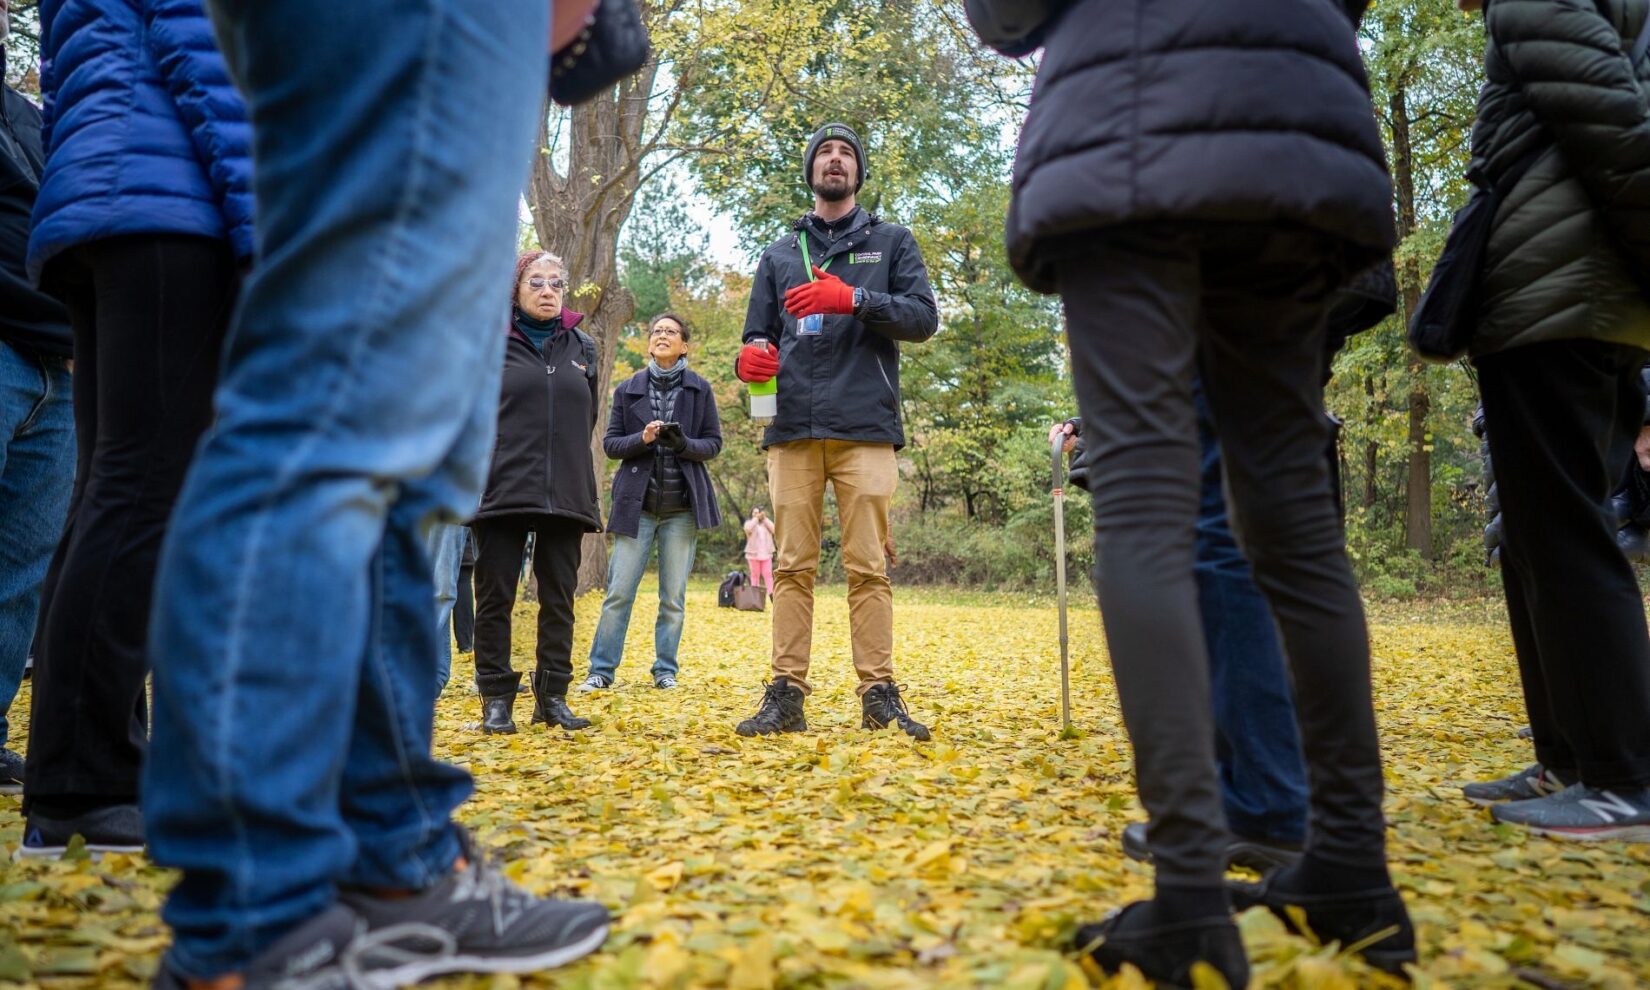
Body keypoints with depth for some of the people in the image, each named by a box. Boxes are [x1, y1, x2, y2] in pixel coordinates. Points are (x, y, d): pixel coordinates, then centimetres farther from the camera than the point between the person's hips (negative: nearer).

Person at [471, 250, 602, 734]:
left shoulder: (582, 347, 14)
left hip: (565, 491, 3)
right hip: (502, 490, -2)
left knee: (558, 599, 6)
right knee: (495, 598, 1)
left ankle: (552, 695, 14)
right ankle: (497, 698, 10)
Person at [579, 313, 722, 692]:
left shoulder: (700, 389, 5)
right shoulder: (628, 389, 7)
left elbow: (714, 443, 5)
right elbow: (610, 443, 5)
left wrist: (684, 444, -16)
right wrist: (642, 439, -15)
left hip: (682, 505, 0)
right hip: (637, 503, 0)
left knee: (674, 596, 4)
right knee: (619, 592, -2)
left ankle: (666, 670, 15)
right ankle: (601, 671, 7)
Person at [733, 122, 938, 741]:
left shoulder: (891, 242, 16)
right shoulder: (779, 254, 24)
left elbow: (923, 317, 3)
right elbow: (758, 333, 21)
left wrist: (853, 299, -12)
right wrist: (751, 357, -4)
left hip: (865, 427, -2)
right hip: (793, 428, 2)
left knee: (867, 567, -5)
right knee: (792, 567, -1)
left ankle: (879, 695, -1)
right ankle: (786, 693, 2)